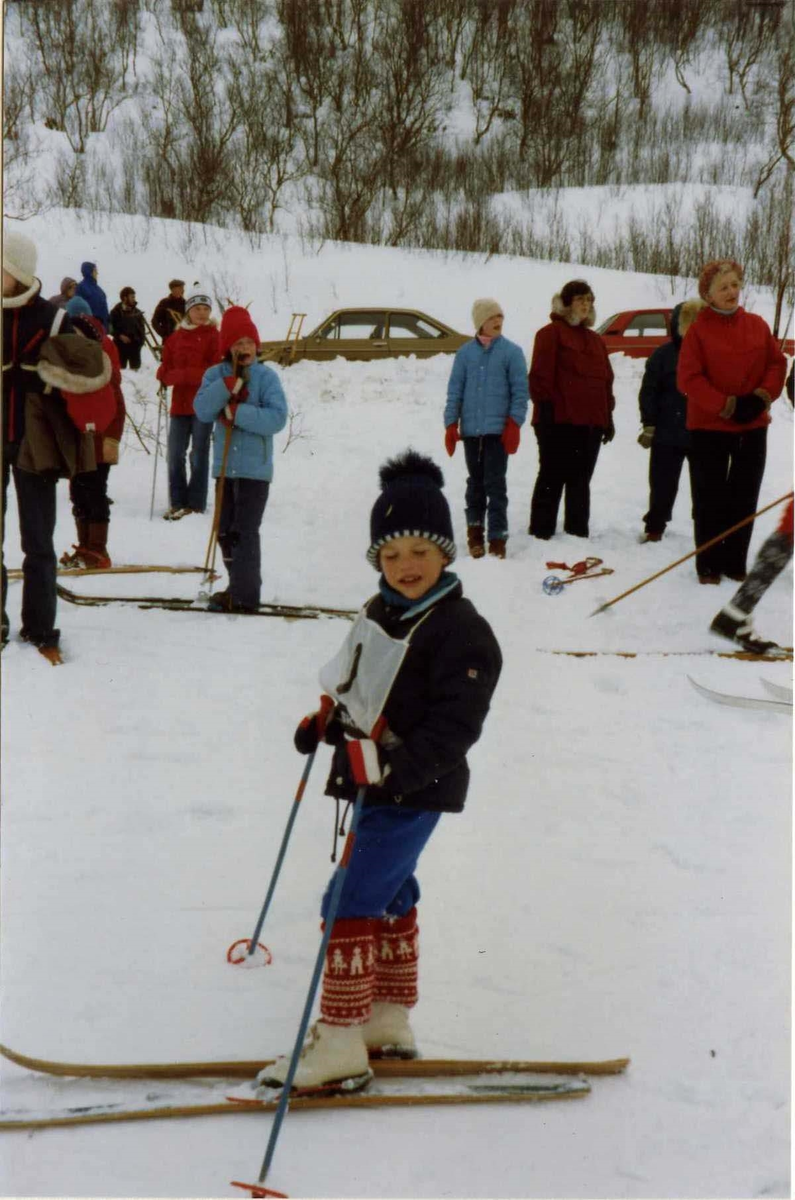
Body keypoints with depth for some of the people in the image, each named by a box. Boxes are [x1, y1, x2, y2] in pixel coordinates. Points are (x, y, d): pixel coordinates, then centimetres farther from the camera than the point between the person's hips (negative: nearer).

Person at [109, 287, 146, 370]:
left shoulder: (137, 312, 8)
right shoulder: (116, 311, -3)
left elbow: (141, 327, 12)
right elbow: (111, 327, -4)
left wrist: (141, 338, -2)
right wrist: (120, 335, -17)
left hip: (135, 344, 3)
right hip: (121, 344, -3)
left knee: (135, 367, 8)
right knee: (120, 367, 0)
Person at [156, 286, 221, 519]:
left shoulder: (214, 336, -2)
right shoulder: (176, 337, 11)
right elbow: (166, 368, 12)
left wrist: (181, 375, -15)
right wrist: (166, 376, -12)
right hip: (180, 403, 5)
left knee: (199, 455, 1)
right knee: (175, 455, 5)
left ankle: (195, 505, 7)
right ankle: (178, 503, 13)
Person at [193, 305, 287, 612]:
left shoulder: (266, 376, -5)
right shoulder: (216, 375, 6)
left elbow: (277, 417, -16)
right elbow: (202, 410, -9)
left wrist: (237, 413, -20)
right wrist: (228, 386, -21)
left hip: (254, 468, -5)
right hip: (225, 466, 5)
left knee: (244, 532, -8)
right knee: (226, 532, 13)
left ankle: (244, 596, -3)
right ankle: (239, 586, 27)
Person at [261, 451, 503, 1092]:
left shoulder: (462, 631, -18)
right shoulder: (380, 613, 10)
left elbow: (454, 727, -24)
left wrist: (395, 768, -35)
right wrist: (326, 721, 8)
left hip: (413, 793, -9)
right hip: (369, 782, 9)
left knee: (352, 901, -11)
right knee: (389, 897, 18)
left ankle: (341, 1042, -3)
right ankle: (390, 1021, 33)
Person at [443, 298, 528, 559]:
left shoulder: (512, 351, 0)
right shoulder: (465, 352, 6)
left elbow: (520, 390, -1)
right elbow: (455, 390, 8)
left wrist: (514, 424, -8)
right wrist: (451, 425, 3)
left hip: (498, 429, -2)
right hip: (470, 429, 2)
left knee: (495, 483, -5)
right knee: (475, 481, 13)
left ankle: (497, 538, -3)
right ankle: (475, 530, 24)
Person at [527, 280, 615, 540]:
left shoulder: (595, 340, 21)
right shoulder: (551, 333, -1)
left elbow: (606, 379, 22)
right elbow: (541, 375, -8)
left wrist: (608, 416, 16)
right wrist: (546, 408, -15)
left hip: (590, 421, 7)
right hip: (559, 421, -7)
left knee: (580, 480, 10)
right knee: (553, 477, -5)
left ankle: (578, 531, 16)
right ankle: (541, 531, -1)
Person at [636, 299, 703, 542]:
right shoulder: (663, 355, -1)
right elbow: (648, 392, 0)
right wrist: (649, 425, -6)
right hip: (667, 434, 0)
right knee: (662, 485, 9)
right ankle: (655, 527, 22)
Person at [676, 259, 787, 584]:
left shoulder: (756, 325, 4)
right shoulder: (699, 329, -7)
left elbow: (776, 364, 5)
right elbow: (688, 378, -12)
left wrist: (762, 397, -12)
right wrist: (727, 406, -17)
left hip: (753, 426, 4)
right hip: (709, 426, -4)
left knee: (744, 498, 9)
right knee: (710, 499, 3)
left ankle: (735, 563, 19)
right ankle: (708, 565, 11)